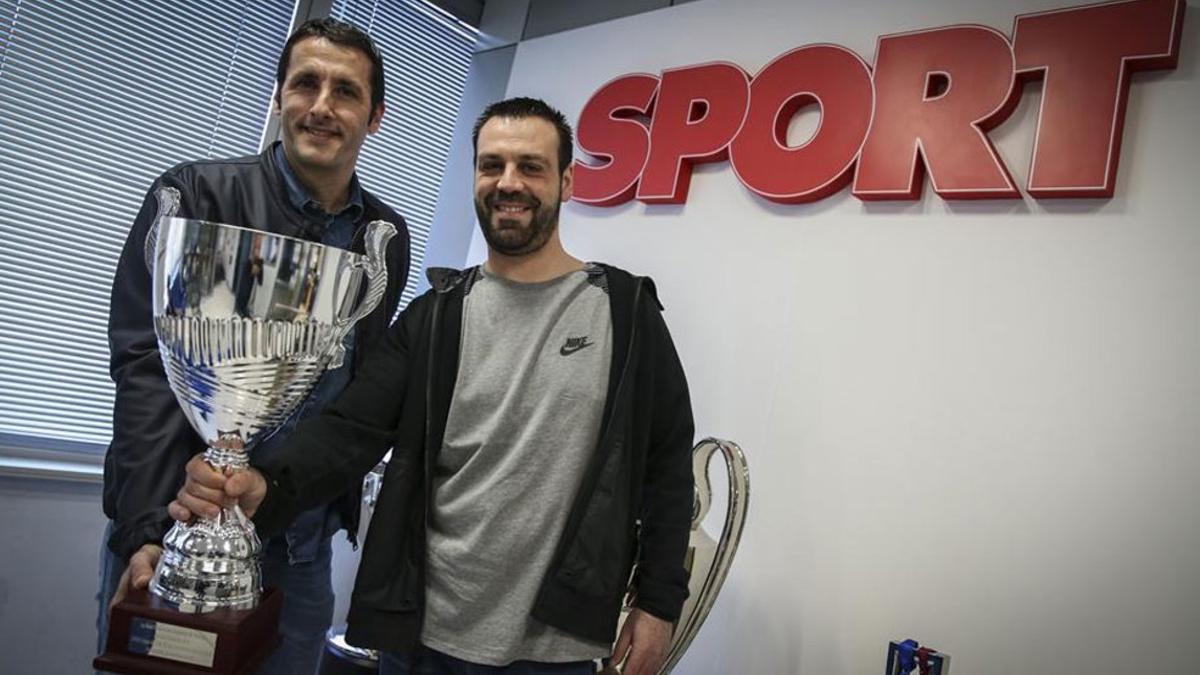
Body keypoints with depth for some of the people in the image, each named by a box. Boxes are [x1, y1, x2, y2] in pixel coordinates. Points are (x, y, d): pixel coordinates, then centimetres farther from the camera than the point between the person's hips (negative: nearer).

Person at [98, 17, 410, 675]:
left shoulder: (387, 238, 5)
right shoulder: (195, 194, -6)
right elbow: (147, 365, -13)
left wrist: (338, 508, 7)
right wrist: (148, 532, -20)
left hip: (302, 546, 4)